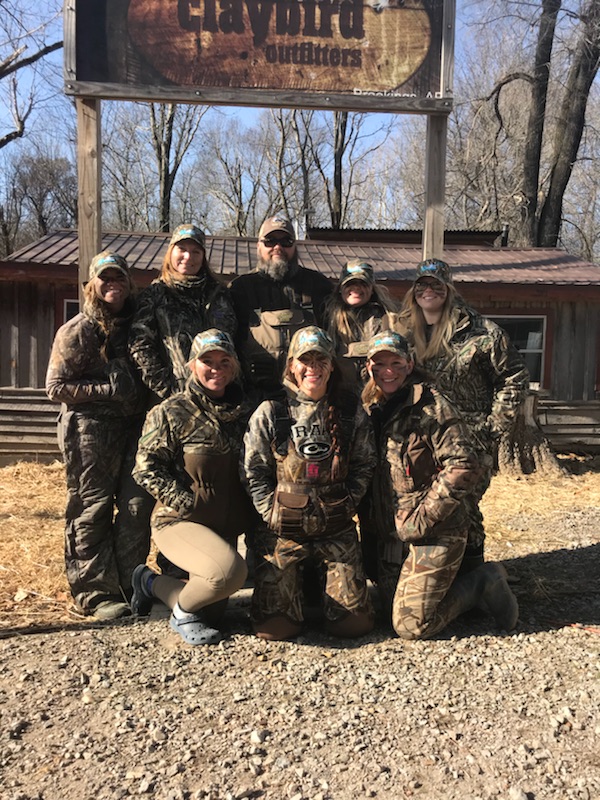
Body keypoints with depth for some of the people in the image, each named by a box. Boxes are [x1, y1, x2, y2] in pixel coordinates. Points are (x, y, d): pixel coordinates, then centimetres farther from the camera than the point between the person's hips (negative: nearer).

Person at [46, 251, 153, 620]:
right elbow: (56, 387, -6)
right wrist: (108, 390, -15)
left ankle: (131, 586, 17)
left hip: (135, 426, 5)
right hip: (91, 428, -4)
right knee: (93, 512, -1)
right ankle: (97, 594, 10)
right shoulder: (76, 331, -1)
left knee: (138, 506, 3)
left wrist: (141, 391, 4)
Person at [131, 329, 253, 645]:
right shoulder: (171, 412, -10)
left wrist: (246, 509, 1)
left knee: (211, 615, 10)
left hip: (226, 526, 6)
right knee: (230, 571, -32)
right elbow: (146, 469, -13)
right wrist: (190, 502, -18)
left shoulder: (243, 411, 6)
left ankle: (153, 583, 35)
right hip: (179, 521, -6)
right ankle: (182, 611, 0)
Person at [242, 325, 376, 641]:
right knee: (274, 628, -3)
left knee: (355, 623, 0)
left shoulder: (351, 412, 3)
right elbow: (254, 472, 1)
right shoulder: (269, 413, -3)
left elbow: (364, 466, 10)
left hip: (337, 531, 2)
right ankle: (297, 581, 28)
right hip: (283, 532, -1)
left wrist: (345, 506, -1)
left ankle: (324, 580, 30)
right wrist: (275, 513, -6)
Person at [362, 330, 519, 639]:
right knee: (390, 608, 13)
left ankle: (483, 584, 13)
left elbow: (463, 467, -20)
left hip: (434, 534, -8)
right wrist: (375, 526, 9)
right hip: (392, 536, 8)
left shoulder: (430, 405, -13)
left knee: (411, 625, -8)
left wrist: (421, 518, -19)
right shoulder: (372, 410, 10)